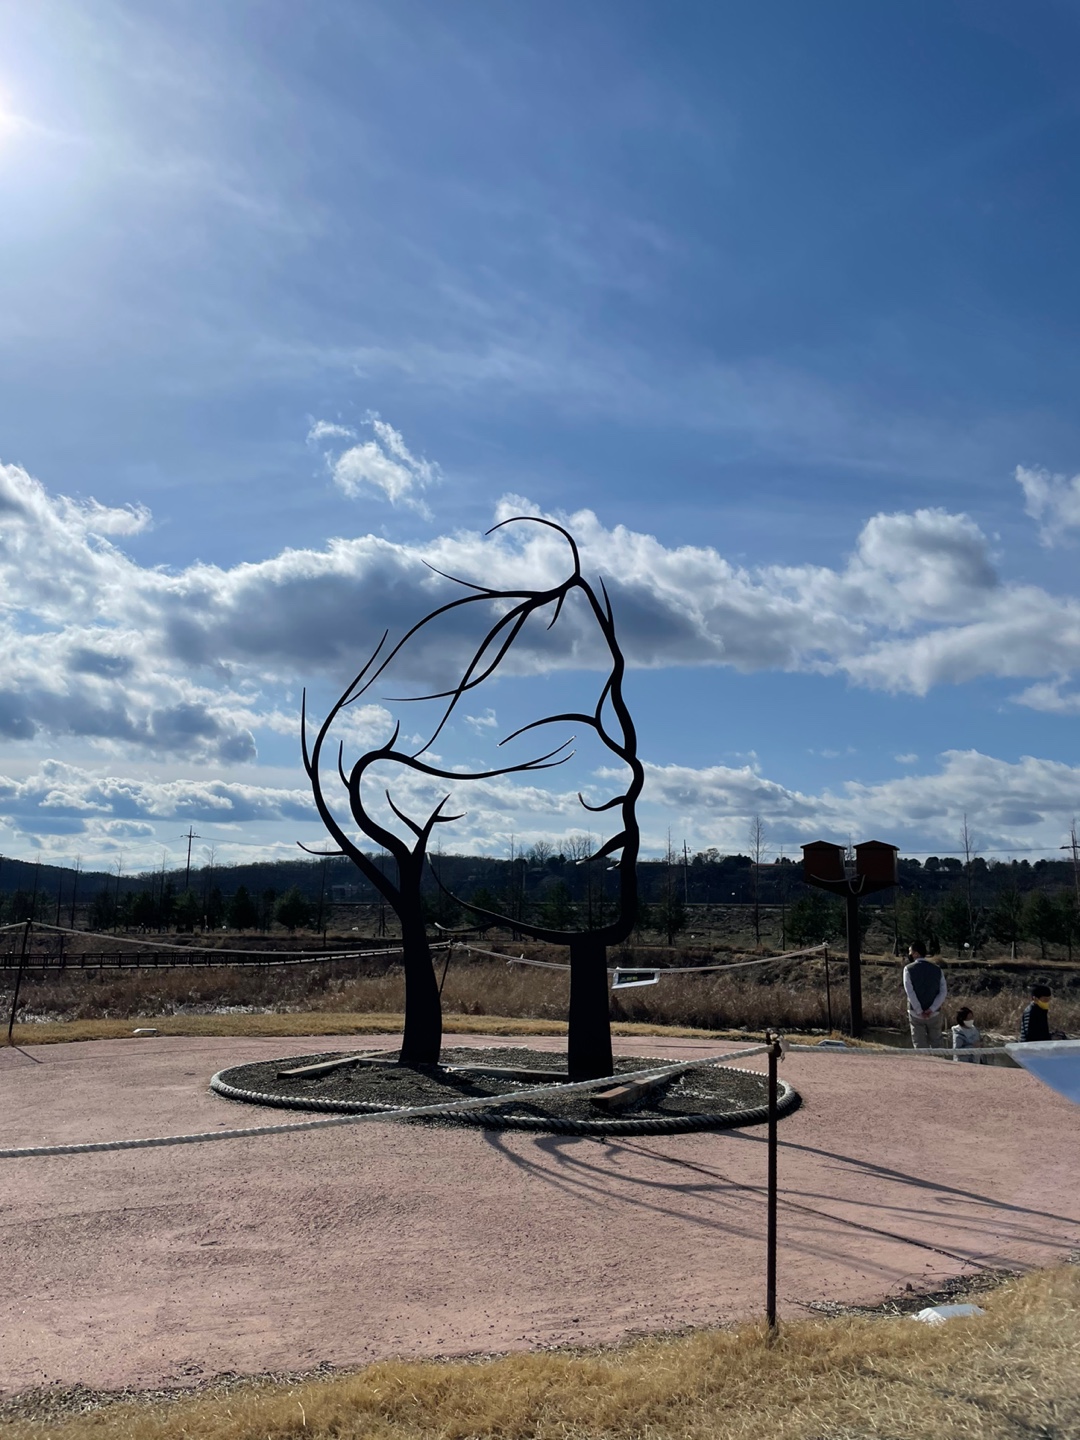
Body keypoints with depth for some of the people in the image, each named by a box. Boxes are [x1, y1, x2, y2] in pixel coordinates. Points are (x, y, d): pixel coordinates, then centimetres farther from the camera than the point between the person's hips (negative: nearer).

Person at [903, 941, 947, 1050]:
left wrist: (919, 1011, -12)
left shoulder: (909, 969, -6)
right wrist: (932, 1009, -9)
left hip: (916, 1014, -3)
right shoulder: (937, 969, 4)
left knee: (920, 1046, 2)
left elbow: (910, 991, -14)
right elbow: (944, 991, -3)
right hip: (934, 1014, 3)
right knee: (936, 1044, 13)